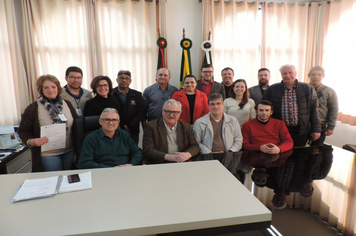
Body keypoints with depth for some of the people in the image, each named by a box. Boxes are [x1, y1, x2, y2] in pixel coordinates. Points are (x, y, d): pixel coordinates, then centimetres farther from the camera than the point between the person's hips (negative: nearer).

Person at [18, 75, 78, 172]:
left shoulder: (67, 104, 6)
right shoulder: (32, 108, -4)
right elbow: (23, 130, 0)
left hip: (69, 152, 3)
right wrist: (31, 141, -20)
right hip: (48, 155, -3)